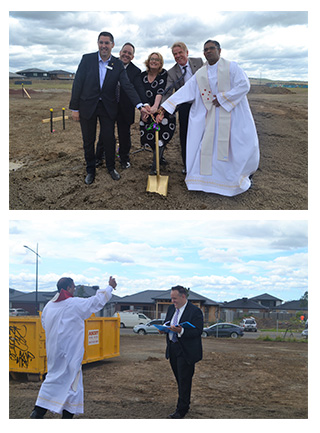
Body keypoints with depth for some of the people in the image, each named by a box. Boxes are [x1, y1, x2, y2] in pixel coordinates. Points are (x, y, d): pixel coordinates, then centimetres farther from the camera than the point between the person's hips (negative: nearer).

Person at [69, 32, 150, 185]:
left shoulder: (118, 64, -2)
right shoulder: (87, 59, -6)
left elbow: (127, 86, -9)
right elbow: (77, 83, -5)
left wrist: (140, 105, -22)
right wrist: (74, 108, -8)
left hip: (108, 107, 1)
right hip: (87, 106, -1)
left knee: (109, 139, 6)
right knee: (88, 140, 9)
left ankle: (111, 167, 28)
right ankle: (90, 170, 26)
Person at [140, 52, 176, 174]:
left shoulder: (164, 74, -7)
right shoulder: (143, 75, 4)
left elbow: (161, 91, -22)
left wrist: (155, 106, -38)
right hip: (147, 111, 4)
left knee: (160, 137, -12)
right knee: (150, 136, 6)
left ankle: (155, 167, -9)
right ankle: (160, 156, 33)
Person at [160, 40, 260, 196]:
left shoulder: (231, 67, -3)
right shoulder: (200, 74, 6)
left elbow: (244, 85, -13)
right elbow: (184, 92, 0)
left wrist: (222, 97, -16)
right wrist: (165, 106, -9)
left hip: (233, 112, -3)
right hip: (211, 117, 3)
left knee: (241, 145, -1)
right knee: (207, 145, -1)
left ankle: (245, 174, 22)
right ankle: (204, 180, 8)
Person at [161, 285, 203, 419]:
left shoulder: (195, 311, -13)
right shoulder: (171, 308, 10)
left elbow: (198, 331, -19)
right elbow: (166, 322, 20)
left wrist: (181, 331, -32)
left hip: (186, 351, -7)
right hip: (173, 349, 7)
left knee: (184, 380, -2)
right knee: (179, 379, 15)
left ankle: (181, 410, 6)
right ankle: (185, 403, 28)